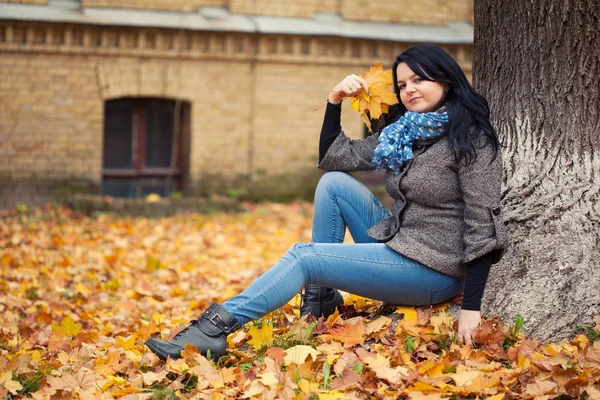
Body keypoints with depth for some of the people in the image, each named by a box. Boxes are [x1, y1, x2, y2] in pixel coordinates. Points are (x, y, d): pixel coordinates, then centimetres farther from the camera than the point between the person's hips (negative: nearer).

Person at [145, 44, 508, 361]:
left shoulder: (471, 140, -13)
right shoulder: (401, 134, 10)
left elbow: (482, 224, -18)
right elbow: (333, 158, 13)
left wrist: (471, 308, -24)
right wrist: (335, 102, -1)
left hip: (435, 272, -8)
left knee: (304, 256, -14)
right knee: (334, 182, 0)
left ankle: (215, 329, -16)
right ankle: (319, 300, 2)